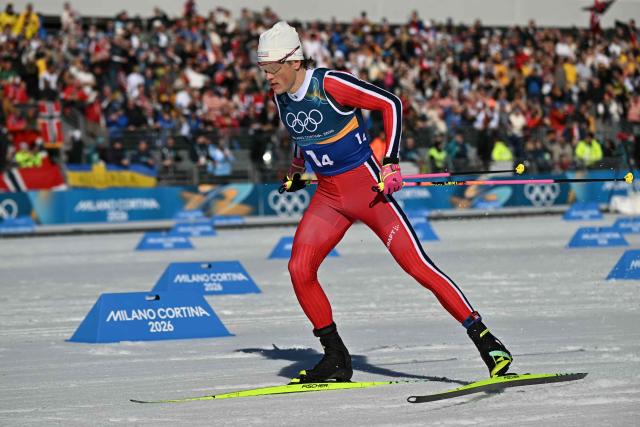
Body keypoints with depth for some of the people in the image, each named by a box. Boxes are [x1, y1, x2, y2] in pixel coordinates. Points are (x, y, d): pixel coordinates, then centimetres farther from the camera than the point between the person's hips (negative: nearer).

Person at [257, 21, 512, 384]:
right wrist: (296, 171, 36)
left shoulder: (330, 84, -18)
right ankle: (336, 359, 3)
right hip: (328, 196, 7)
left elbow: (391, 104, -13)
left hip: (367, 187, -7)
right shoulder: (281, 97, 3)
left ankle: (483, 338, -8)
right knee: (300, 269, -9)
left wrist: (391, 161, -16)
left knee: (417, 264, -13)